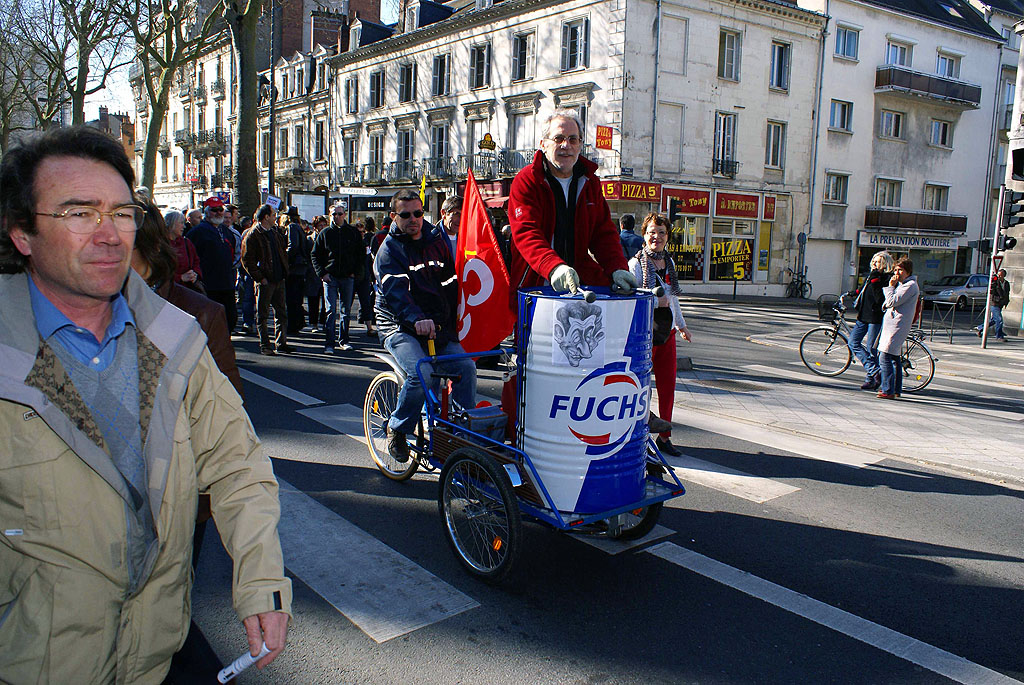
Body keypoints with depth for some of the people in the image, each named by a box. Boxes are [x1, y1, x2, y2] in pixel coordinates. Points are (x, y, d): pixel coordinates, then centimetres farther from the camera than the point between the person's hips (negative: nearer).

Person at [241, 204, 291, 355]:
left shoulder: (274, 232, 14)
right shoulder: (252, 235, -9)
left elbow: (283, 253, 24)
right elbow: (247, 261, -12)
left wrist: (284, 271, 12)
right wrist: (260, 278, -15)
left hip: (279, 279, 7)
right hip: (265, 281, -7)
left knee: (281, 313, 10)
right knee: (262, 315, 2)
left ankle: (281, 342, 18)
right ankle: (265, 346, 9)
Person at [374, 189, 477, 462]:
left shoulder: (437, 241, 11)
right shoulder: (389, 250, -5)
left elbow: (451, 282, 13)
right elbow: (396, 290, -23)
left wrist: (451, 322, -1)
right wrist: (417, 319, -42)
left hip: (438, 327, 5)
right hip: (399, 327, -4)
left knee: (465, 367, -16)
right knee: (421, 374, -28)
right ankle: (397, 428, -4)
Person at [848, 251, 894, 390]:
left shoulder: (888, 279, -11)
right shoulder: (870, 275, 14)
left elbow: (881, 299, -23)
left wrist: (875, 281, -23)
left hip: (876, 317, -8)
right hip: (863, 316, 8)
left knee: (871, 348, -2)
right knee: (853, 343, 3)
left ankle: (871, 379, 9)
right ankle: (875, 371, 8)